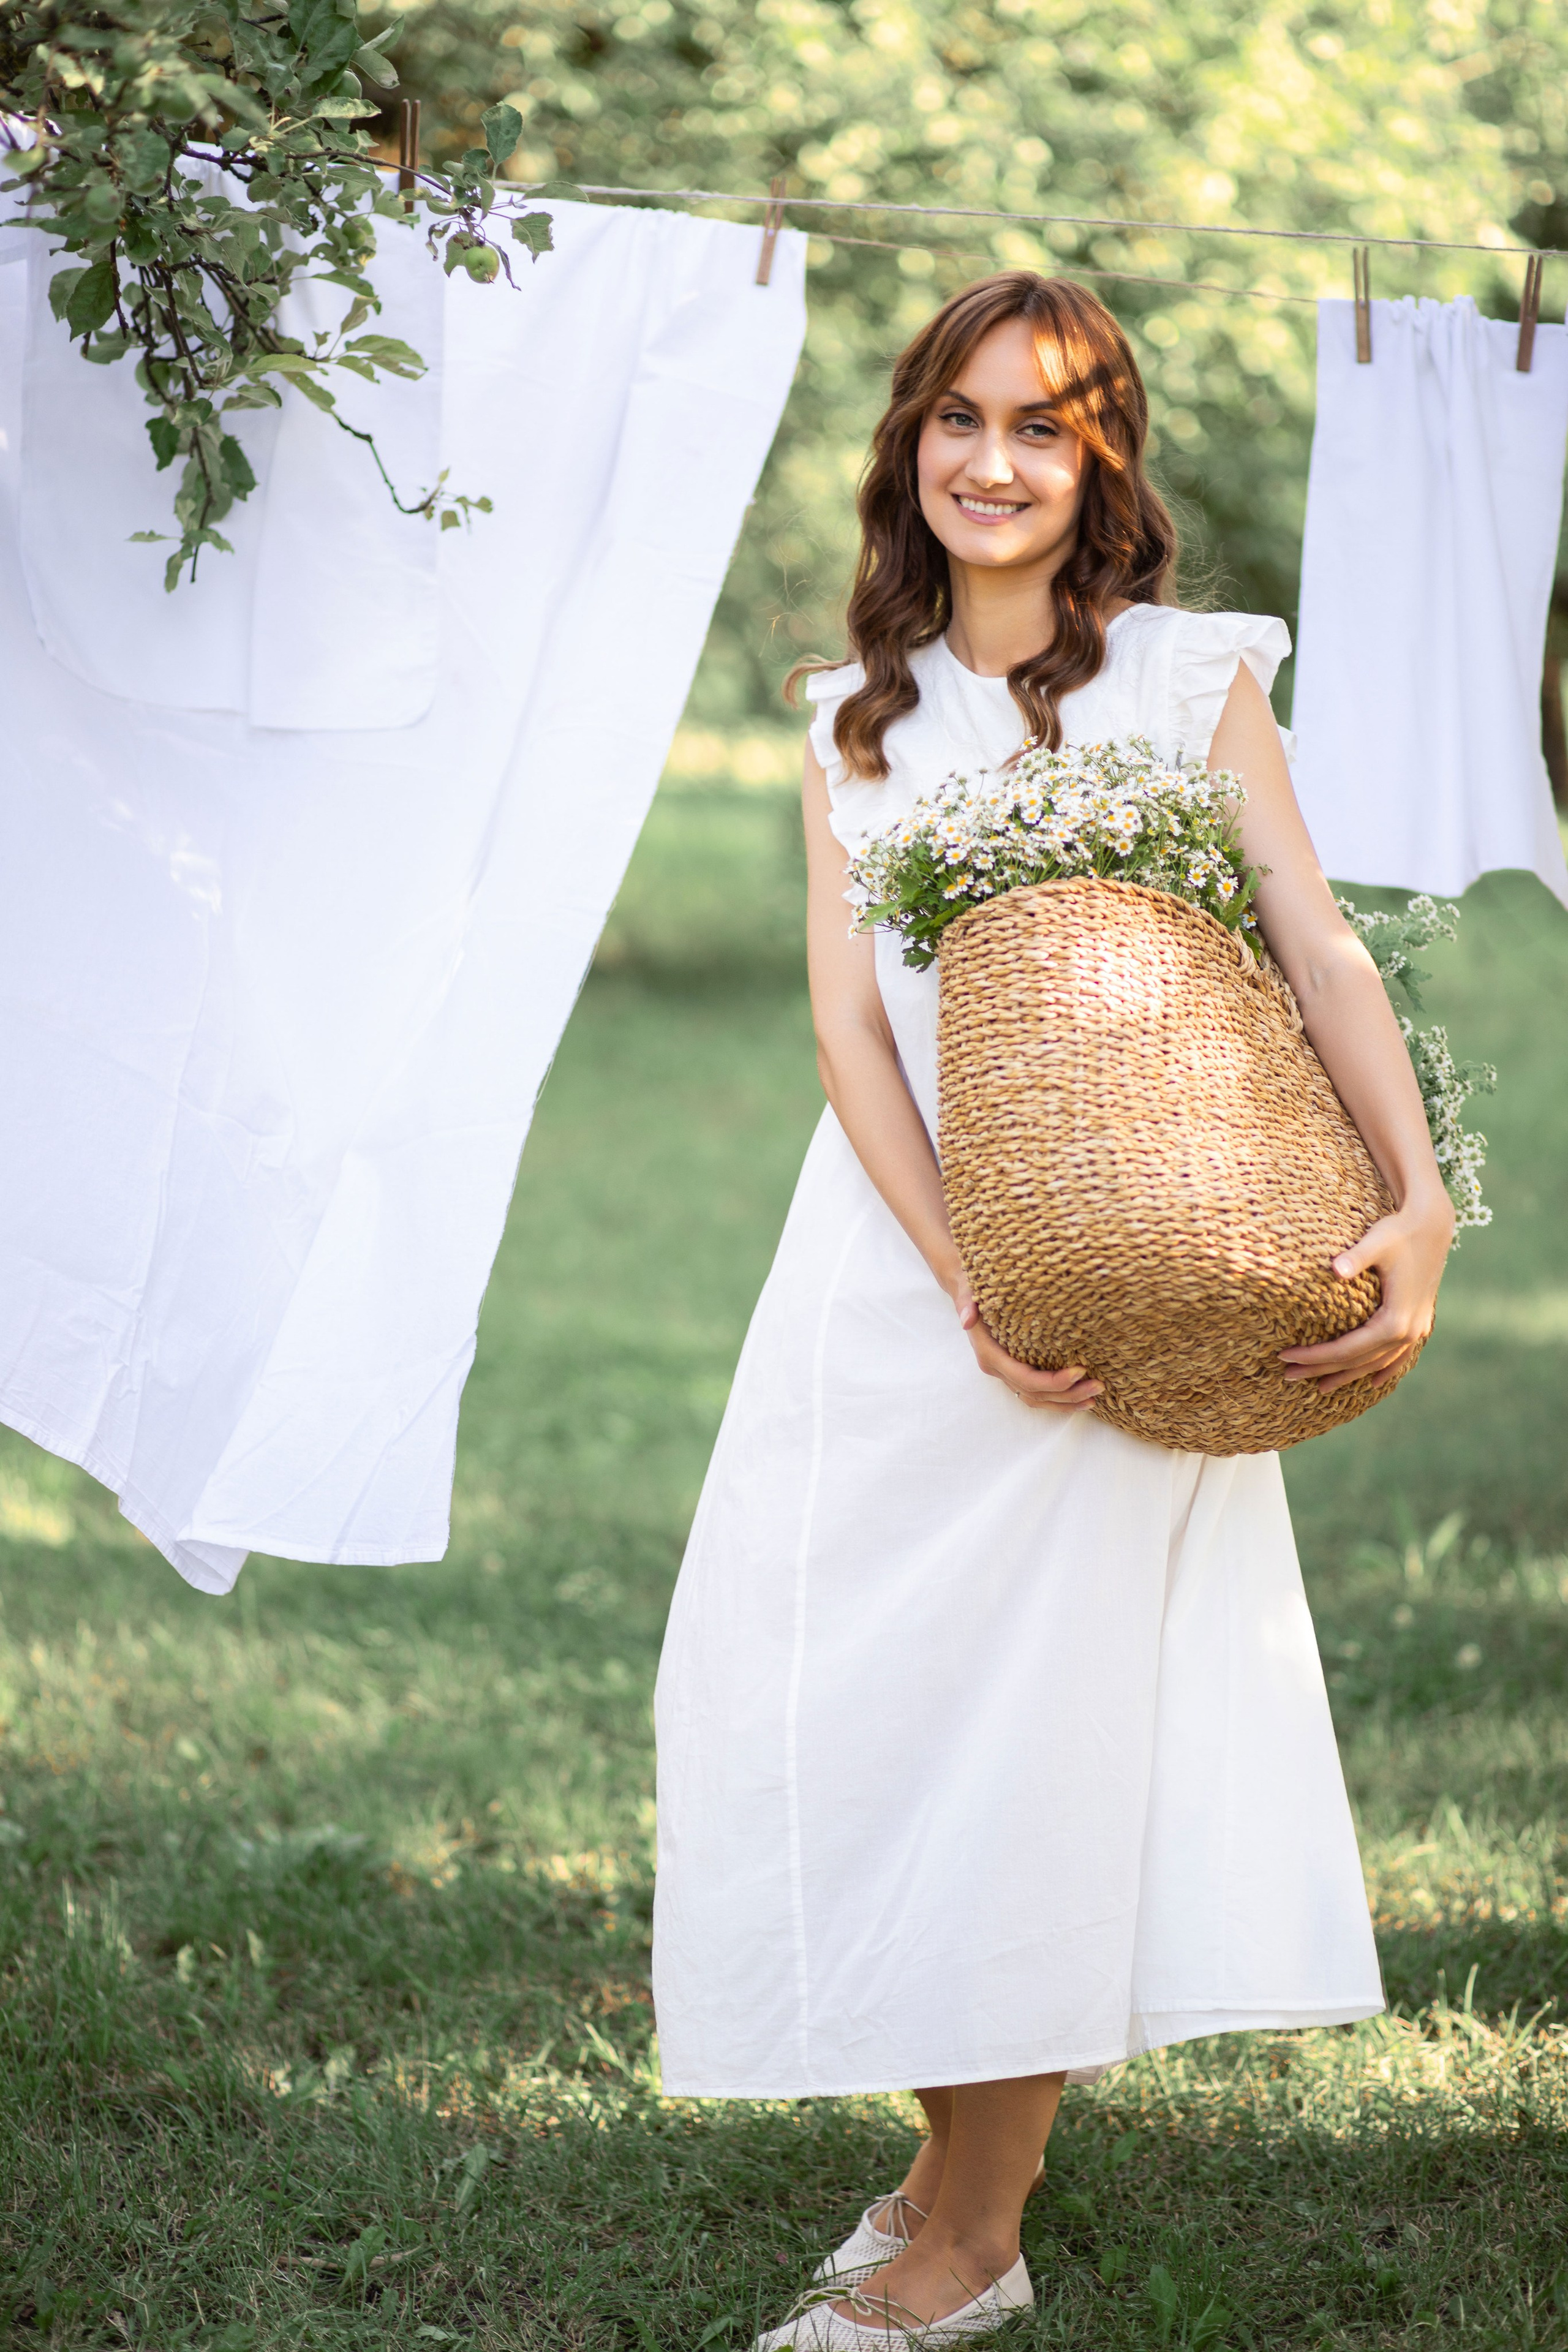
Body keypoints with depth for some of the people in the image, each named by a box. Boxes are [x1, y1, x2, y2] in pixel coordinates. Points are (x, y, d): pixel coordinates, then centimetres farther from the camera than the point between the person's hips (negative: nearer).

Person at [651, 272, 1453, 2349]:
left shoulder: (1188, 678, -1)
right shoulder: (859, 718, 9)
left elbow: (1321, 953, -8)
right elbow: (850, 1023, 0)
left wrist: (1421, 1205, -24)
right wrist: (964, 1284, -15)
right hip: (895, 1247, 4)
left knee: (1035, 1706, -4)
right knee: (833, 1692, 2)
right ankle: (959, 2147, 20)